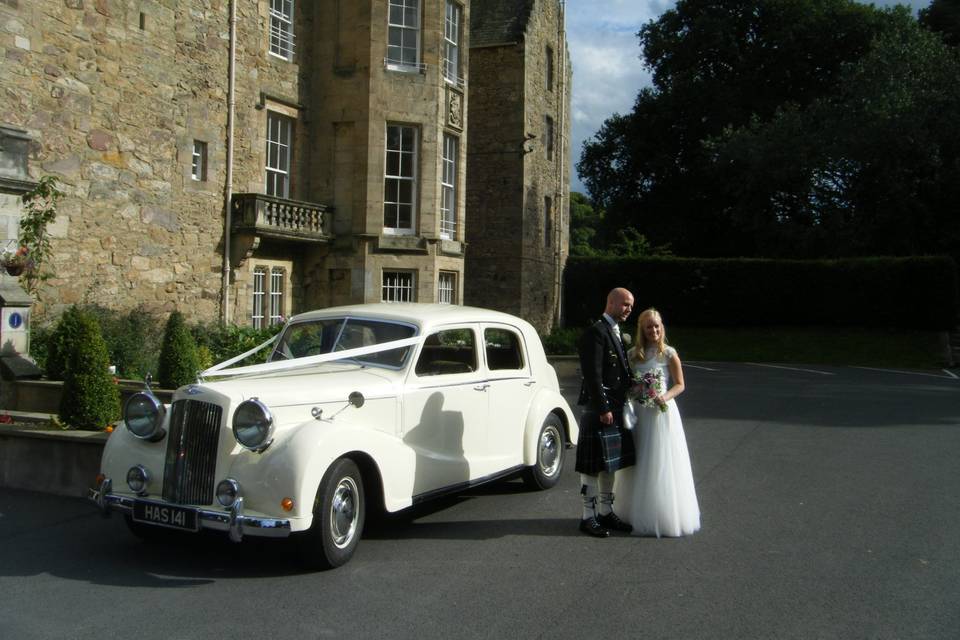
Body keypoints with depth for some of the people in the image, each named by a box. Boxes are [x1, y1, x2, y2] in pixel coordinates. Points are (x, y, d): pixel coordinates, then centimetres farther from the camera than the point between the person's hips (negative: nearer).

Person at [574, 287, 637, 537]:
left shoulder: (616, 333, 16)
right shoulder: (595, 332, -14)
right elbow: (593, 375, -19)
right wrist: (603, 409, -20)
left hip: (616, 408, 9)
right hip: (600, 408, -9)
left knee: (611, 463, 16)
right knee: (594, 465, -2)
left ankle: (605, 512, 26)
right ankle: (588, 517, 6)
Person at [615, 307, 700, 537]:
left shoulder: (669, 353, -3)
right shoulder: (633, 354, 7)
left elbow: (680, 384, -2)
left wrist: (665, 397, -19)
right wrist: (627, 401, -3)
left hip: (662, 413, -4)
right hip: (639, 415, 4)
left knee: (661, 465, -1)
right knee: (639, 466, 8)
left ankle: (664, 517, 8)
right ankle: (639, 514, 17)